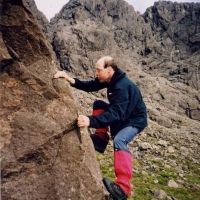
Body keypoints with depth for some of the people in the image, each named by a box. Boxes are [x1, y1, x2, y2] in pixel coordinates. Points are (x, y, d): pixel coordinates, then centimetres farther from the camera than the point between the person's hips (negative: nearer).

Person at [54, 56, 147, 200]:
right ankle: (101, 138, 0)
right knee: (98, 104, 0)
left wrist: (91, 121, -55)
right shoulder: (110, 79, -4)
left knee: (119, 140, -34)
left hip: (135, 120, -9)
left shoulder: (122, 87, -32)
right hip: (121, 115, 9)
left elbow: (115, 114, -42)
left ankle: (123, 187, -35)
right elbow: (90, 86, -4)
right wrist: (71, 80, -19)